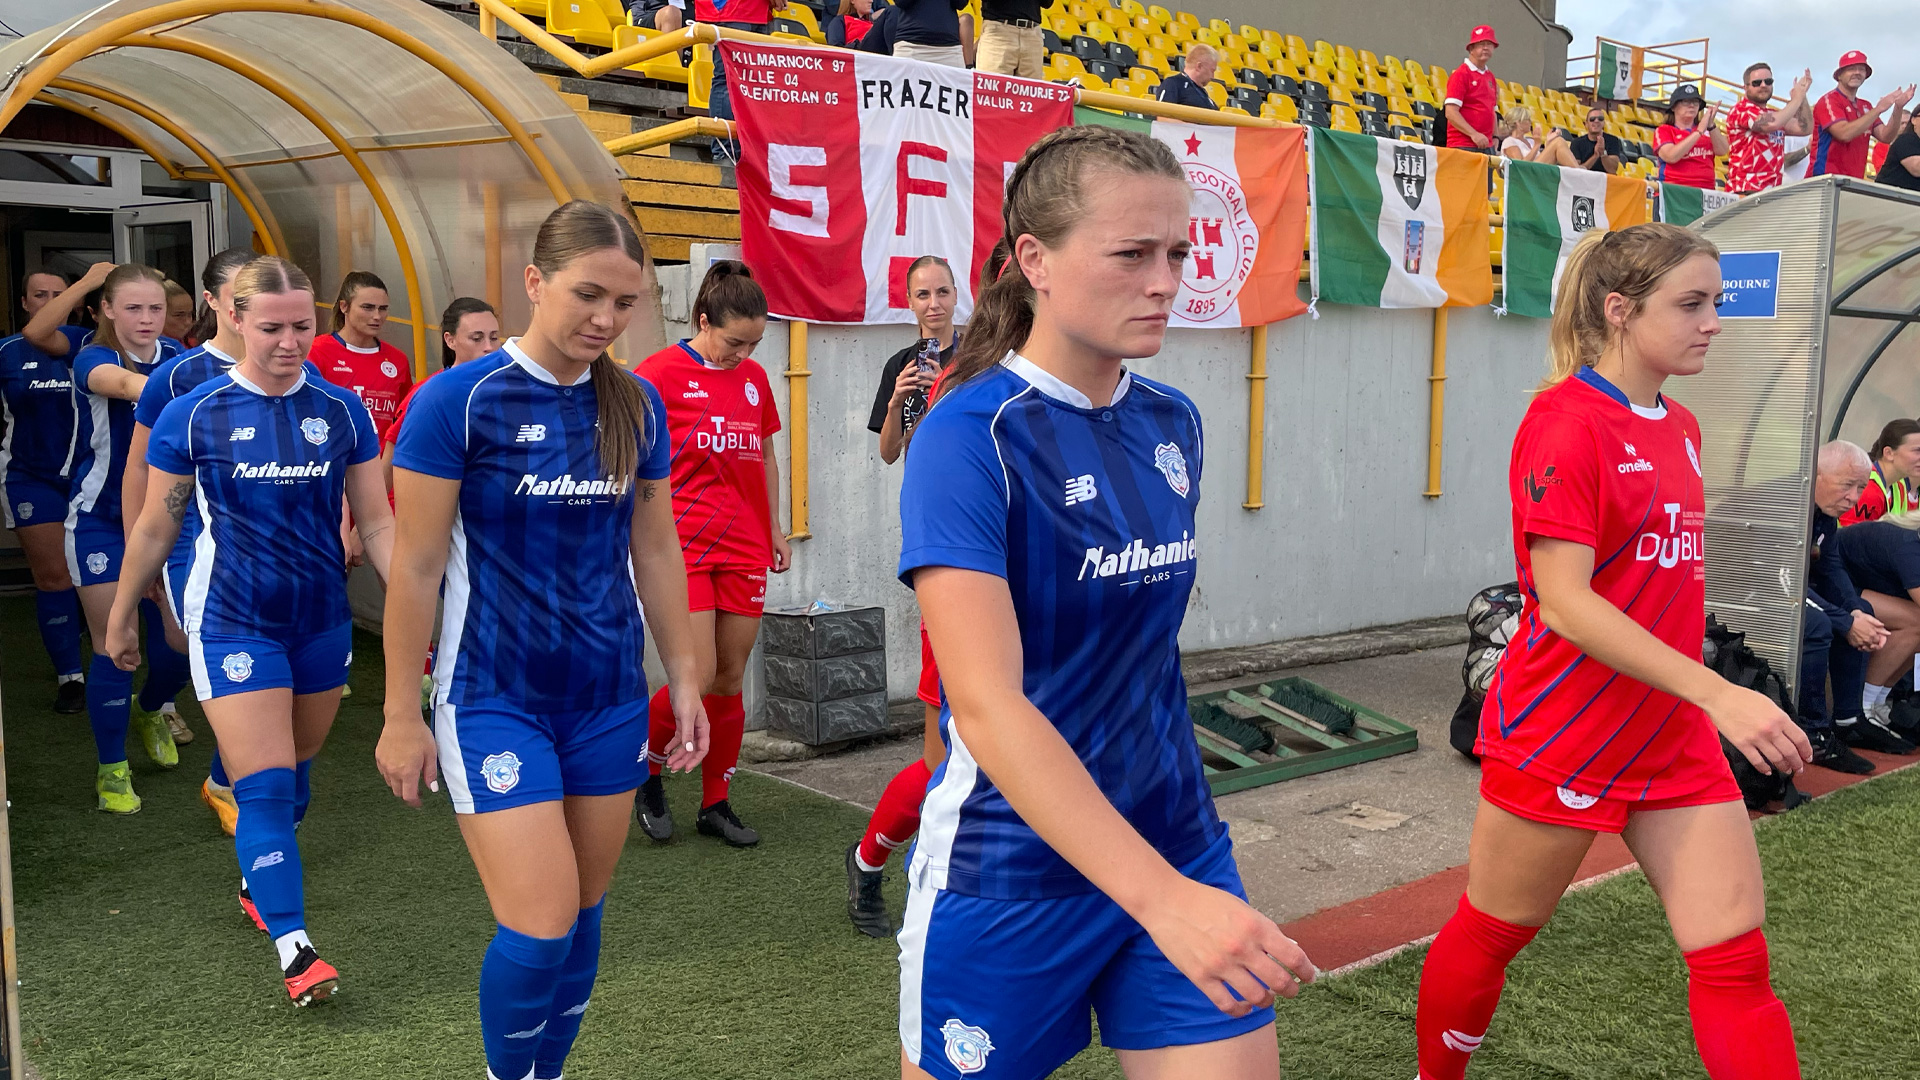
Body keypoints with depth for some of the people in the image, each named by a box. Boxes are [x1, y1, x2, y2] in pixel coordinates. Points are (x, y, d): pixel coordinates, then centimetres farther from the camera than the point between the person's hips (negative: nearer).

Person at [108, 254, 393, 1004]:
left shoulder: (342, 410, -1)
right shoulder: (192, 415, -6)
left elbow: (375, 524, 2)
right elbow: (155, 528, 4)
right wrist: (121, 619, 12)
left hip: (322, 619, 3)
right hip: (235, 624, -3)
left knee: (296, 766, 18)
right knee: (265, 785, -9)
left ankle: (258, 883, 42)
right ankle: (294, 950, -5)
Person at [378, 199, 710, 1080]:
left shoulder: (638, 405, 2)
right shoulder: (458, 401, -12)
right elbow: (415, 567, -8)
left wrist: (685, 676, 10)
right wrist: (402, 714, -6)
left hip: (610, 698, 5)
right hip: (495, 699, -4)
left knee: (585, 916, 12)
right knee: (540, 927, -7)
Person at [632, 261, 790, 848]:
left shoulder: (755, 378, 11)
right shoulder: (660, 372, -5)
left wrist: (775, 528, 19)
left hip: (744, 549, 5)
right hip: (683, 546, -5)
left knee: (730, 679, 7)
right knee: (697, 677, -11)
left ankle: (716, 804, 20)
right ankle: (648, 768, 18)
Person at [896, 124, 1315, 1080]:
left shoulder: (1173, 424, 3)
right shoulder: (970, 438, -18)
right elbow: (986, 706, -27)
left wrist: (1185, 883, 16)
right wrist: (1163, 895, -34)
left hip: (1175, 847, 6)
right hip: (1011, 873, -5)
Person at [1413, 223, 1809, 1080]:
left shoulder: (1680, 429, 9)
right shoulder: (1566, 420, -16)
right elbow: (1562, 601, -23)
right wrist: (1718, 695, -28)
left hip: (1675, 742, 7)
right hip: (1560, 739, -7)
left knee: (1736, 961, 4)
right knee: (1491, 936, 11)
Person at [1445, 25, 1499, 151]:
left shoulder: (1490, 77, 18)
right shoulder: (1461, 74, -5)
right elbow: (1451, 112, -13)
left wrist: (1495, 137, 13)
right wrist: (1473, 134, -22)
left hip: (1487, 146, 7)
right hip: (1463, 146, -7)